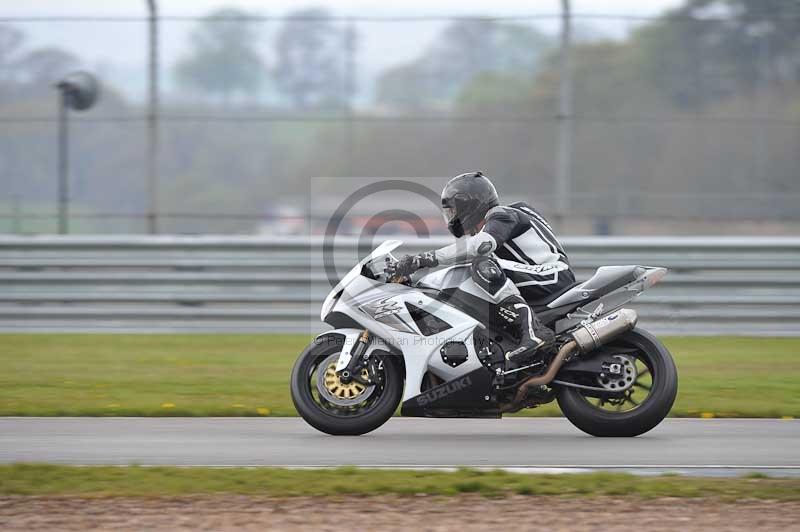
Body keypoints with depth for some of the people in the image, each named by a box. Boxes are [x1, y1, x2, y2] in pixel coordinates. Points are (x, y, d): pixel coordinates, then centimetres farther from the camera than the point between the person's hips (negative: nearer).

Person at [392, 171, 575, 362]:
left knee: (484, 266, -29)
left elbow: (481, 244, -27)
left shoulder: (502, 216, -7)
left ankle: (528, 327, -40)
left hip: (554, 280, -10)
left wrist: (427, 259, -30)